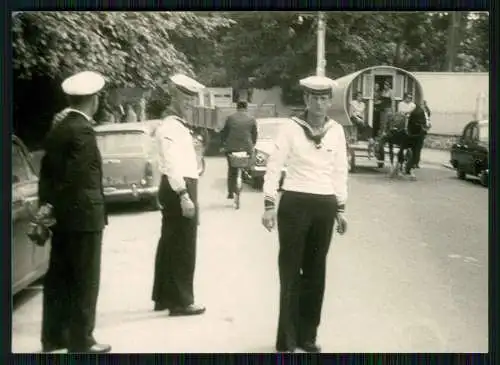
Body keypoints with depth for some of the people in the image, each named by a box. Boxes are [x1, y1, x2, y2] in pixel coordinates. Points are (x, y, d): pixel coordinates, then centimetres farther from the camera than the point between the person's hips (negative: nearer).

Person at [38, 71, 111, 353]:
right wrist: (98, 211, -12)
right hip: (83, 215, -9)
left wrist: (47, 204, 14)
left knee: (59, 277, 14)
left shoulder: (57, 129, 10)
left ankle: (54, 336, 23)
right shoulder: (82, 130, -17)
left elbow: (47, 172, 12)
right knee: (84, 280, 0)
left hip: (61, 214, 9)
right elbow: (85, 178, -22)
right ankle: (81, 341, 7)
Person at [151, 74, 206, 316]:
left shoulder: (177, 124, 18)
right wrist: (184, 195, -29)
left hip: (180, 188, 11)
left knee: (170, 244, 16)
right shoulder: (171, 126, -15)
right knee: (183, 247, -5)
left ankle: (163, 297, 25)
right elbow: (172, 164, -25)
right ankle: (181, 301, 2)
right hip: (179, 189, -11)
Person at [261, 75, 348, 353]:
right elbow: (274, 167, -5)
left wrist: (341, 209, 9)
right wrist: (269, 205, -10)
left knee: (316, 272, 10)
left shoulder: (337, 131, 4)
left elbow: (341, 172, 10)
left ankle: (307, 335, 22)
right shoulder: (291, 128, -6)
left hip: (324, 206, 4)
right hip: (294, 204, -3)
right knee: (290, 272, 1)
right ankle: (287, 340, 8)